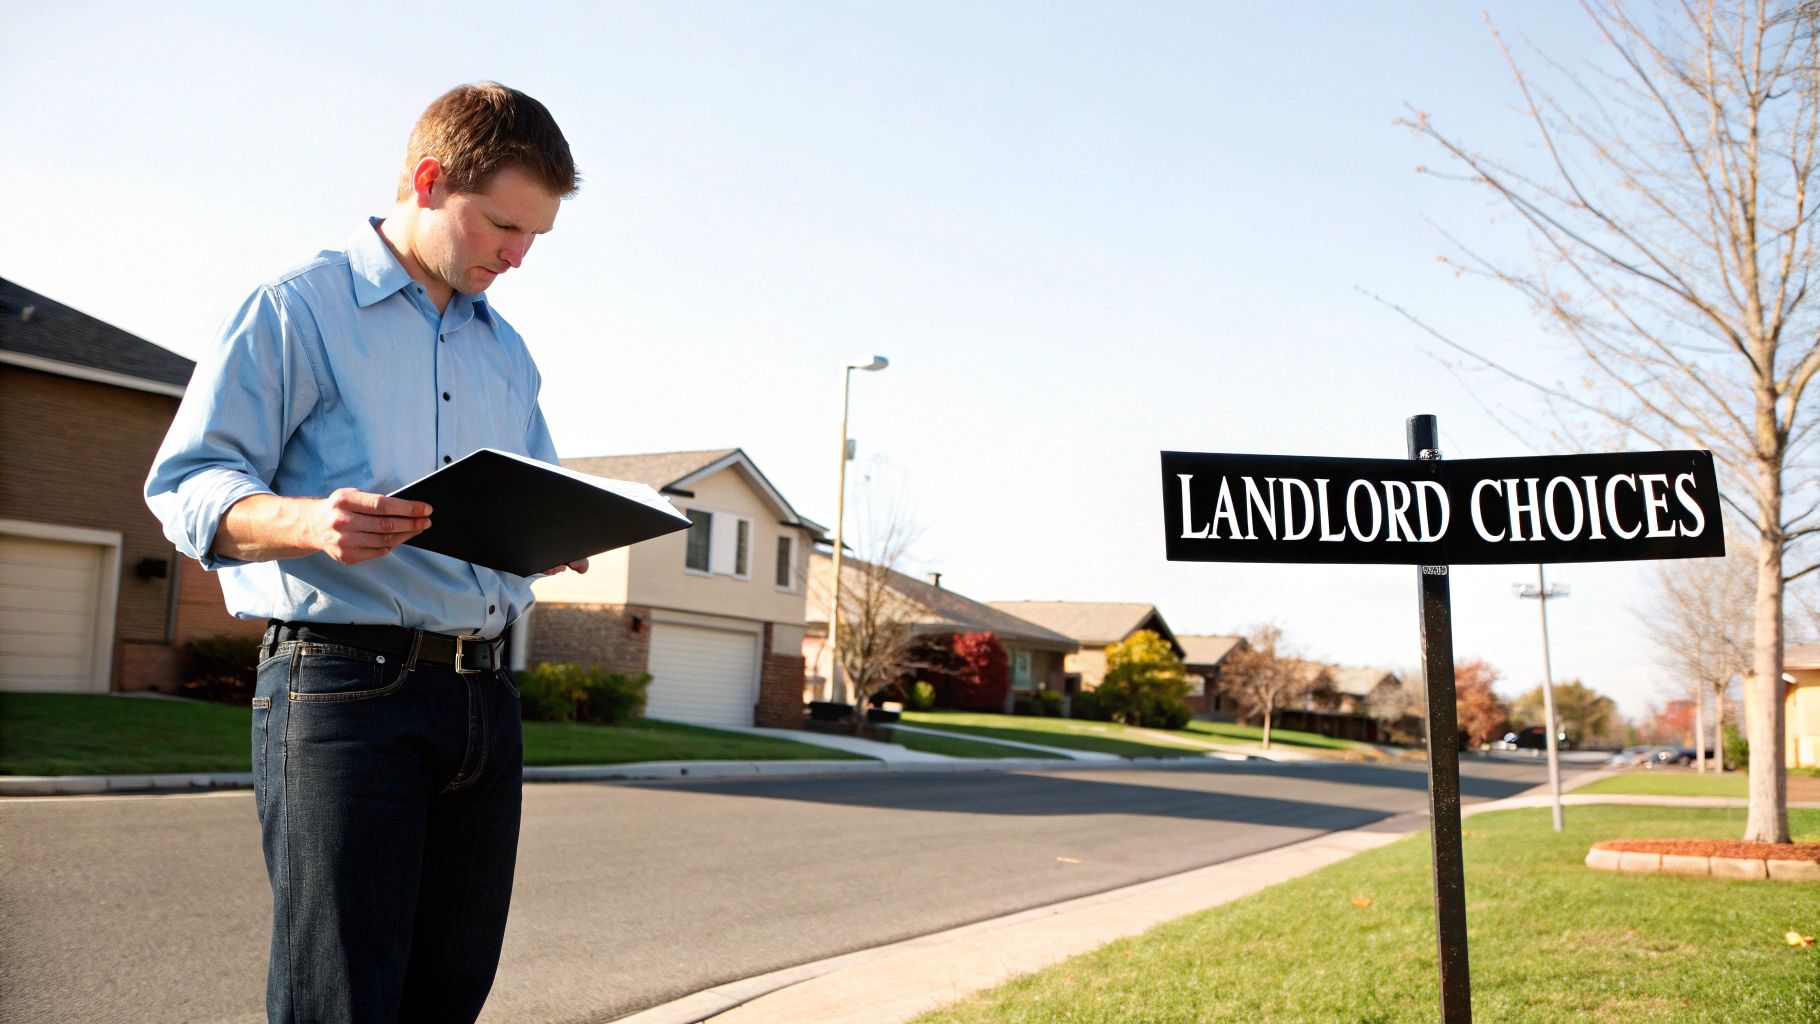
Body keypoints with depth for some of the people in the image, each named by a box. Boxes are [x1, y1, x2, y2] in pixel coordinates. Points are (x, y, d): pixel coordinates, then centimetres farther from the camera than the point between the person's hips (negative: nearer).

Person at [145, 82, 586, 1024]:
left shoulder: (507, 353, 21)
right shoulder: (299, 308, 1)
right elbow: (185, 486, -5)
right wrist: (312, 523, -25)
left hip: (484, 692, 6)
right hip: (344, 685, -6)